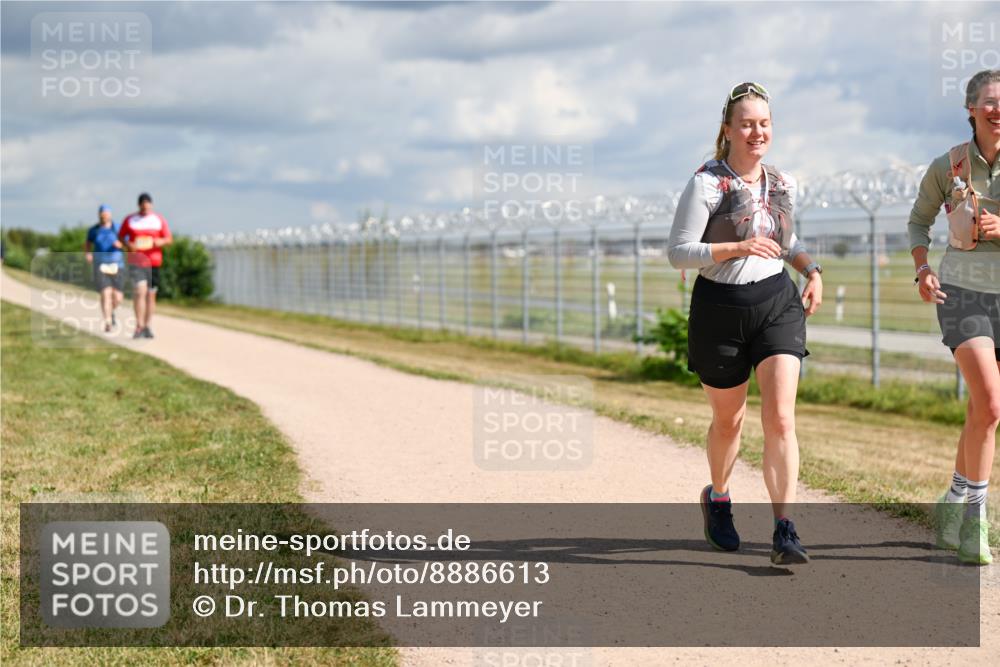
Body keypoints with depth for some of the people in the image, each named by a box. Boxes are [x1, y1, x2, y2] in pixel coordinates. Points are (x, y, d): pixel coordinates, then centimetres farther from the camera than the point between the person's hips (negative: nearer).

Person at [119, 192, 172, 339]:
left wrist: (161, 242, -15)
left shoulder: (159, 220, 8)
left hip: (154, 262, 2)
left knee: (151, 294, 7)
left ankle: (147, 327, 18)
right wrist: (128, 244, -9)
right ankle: (139, 326, -19)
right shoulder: (129, 220, 6)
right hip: (136, 261, -2)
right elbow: (121, 236, 12)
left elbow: (169, 239, 8)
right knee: (140, 291, -18)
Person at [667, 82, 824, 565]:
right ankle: (717, 498, 42)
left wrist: (812, 270, 6)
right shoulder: (706, 184, -10)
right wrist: (737, 247, -24)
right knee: (728, 419, 13)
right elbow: (677, 252, -13)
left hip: (778, 304, 3)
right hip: (720, 310, -3)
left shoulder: (782, 185, 7)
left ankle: (784, 533, -13)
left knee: (780, 417, -12)